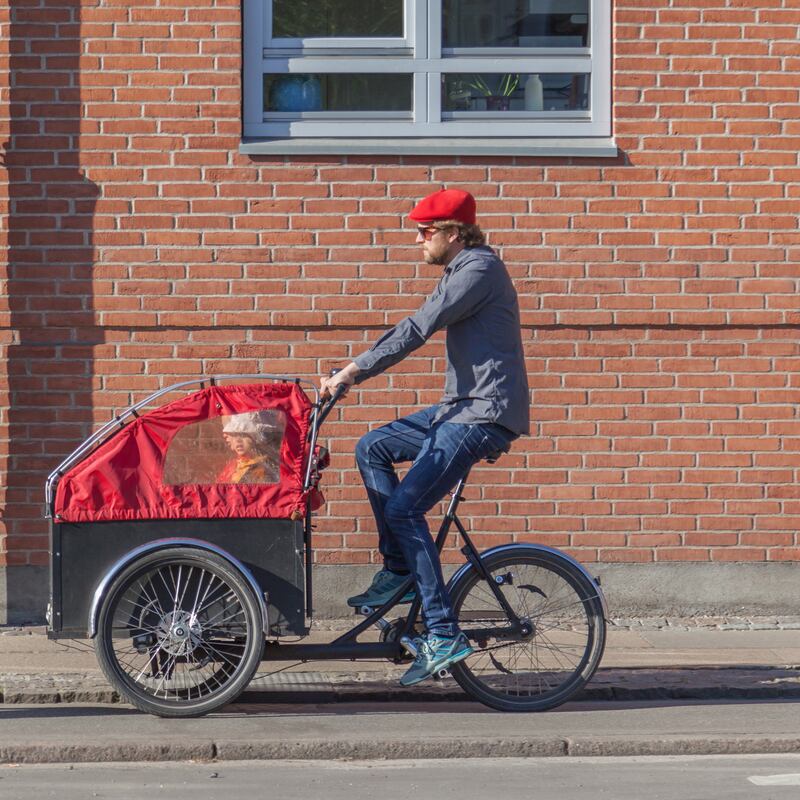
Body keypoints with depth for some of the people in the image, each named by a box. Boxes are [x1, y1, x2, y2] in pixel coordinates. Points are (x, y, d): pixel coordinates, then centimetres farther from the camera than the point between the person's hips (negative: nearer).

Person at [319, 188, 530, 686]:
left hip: (485, 414, -10)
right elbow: (420, 327, 21)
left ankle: (444, 635, -12)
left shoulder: (479, 269, -15)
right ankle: (399, 570, 14)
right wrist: (357, 370, 17)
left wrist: (354, 371, -20)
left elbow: (419, 329, -21)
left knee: (403, 508, -14)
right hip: (461, 406, 10)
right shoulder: (463, 269, 17)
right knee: (373, 448, 12)